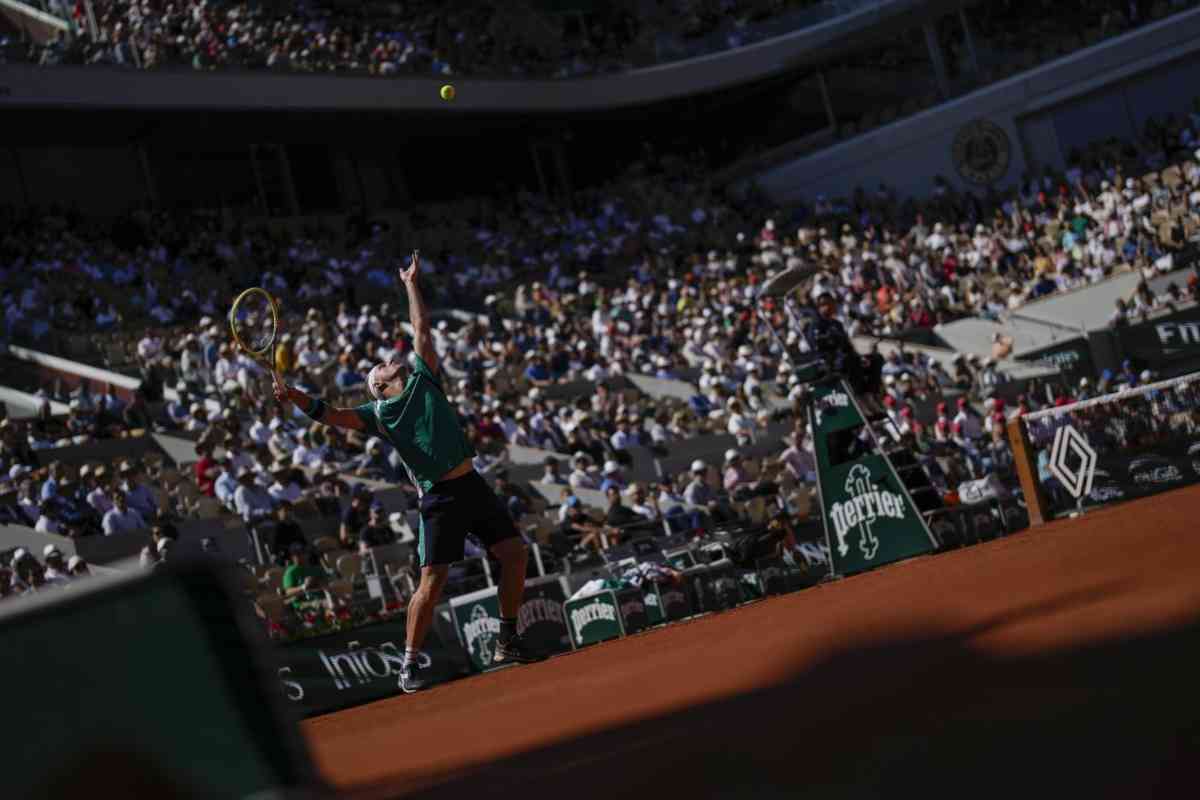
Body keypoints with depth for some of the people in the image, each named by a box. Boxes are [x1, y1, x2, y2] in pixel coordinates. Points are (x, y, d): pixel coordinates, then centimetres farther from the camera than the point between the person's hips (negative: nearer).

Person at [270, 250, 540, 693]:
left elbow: (422, 331, 18)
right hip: (439, 497, -4)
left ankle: (507, 642, 16)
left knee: (515, 553, 2)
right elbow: (330, 415, -10)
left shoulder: (423, 381, 12)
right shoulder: (377, 414, 2)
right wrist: (292, 395, -25)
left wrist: (412, 285, 18)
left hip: (472, 485, 4)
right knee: (433, 580, -11)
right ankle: (411, 663, 1)